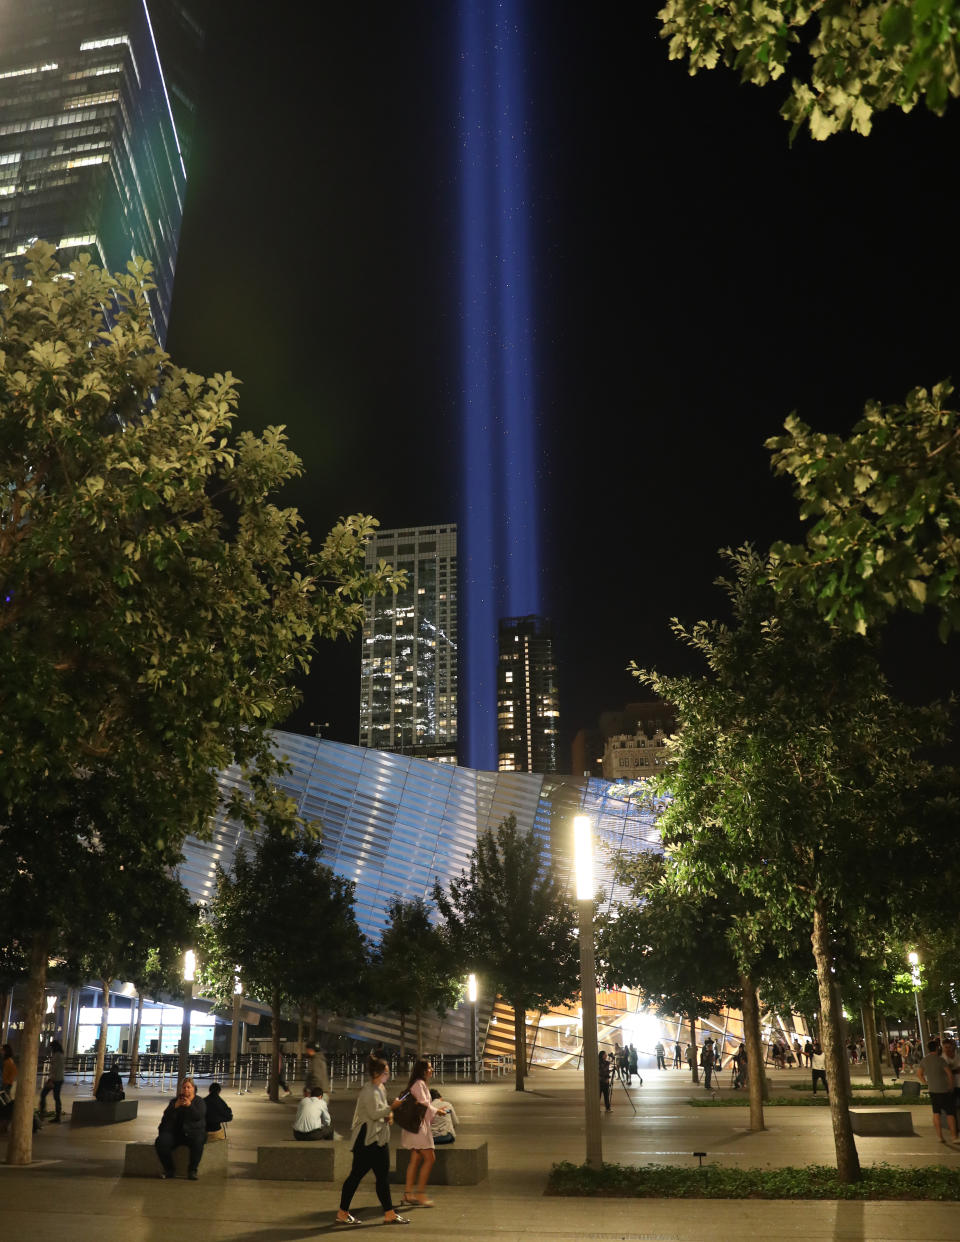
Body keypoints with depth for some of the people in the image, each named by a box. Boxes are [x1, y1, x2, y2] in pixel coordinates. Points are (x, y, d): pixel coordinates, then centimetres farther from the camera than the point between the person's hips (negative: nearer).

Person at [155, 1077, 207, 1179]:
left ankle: (192, 1170, -17)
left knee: (198, 1142, -36)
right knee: (160, 1142, -25)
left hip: (194, 1132, -3)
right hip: (175, 1132, 3)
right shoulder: (174, 1101, 15)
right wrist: (175, 1106, -16)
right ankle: (169, 1169, -7)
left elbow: (199, 1116, -10)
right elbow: (167, 1116, 1)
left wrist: (189, 1105, -23)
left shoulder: (199, 1102, 7)